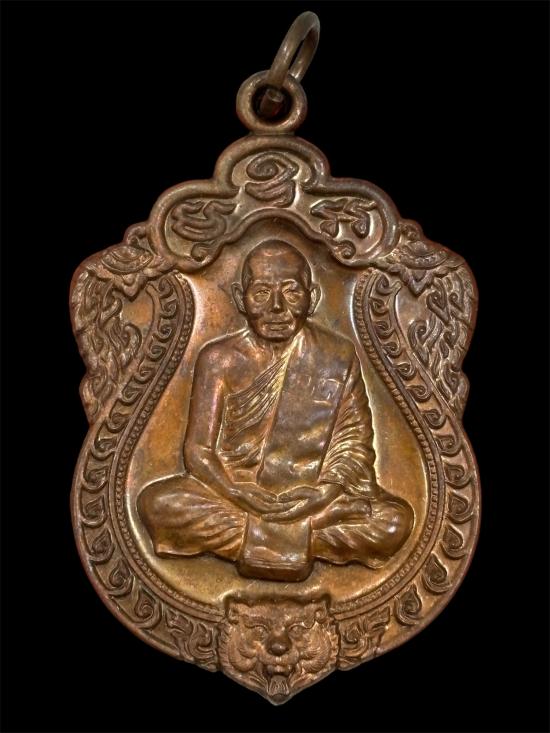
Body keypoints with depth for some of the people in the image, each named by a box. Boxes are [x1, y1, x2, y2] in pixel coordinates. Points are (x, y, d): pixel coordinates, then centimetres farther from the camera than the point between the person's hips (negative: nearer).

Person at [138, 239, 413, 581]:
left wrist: (324, 492, -21)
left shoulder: (338, 357, -1)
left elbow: (354, 444, -1)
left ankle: (238, 536, -18)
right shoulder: (219, 359, -3)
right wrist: (247, 499, -21)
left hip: (312, 496, 1)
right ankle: (306, 540, -19)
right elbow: (198, 450, -5)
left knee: (395, 520, -24)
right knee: (156, 503, -26)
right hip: (235, 492, 0)